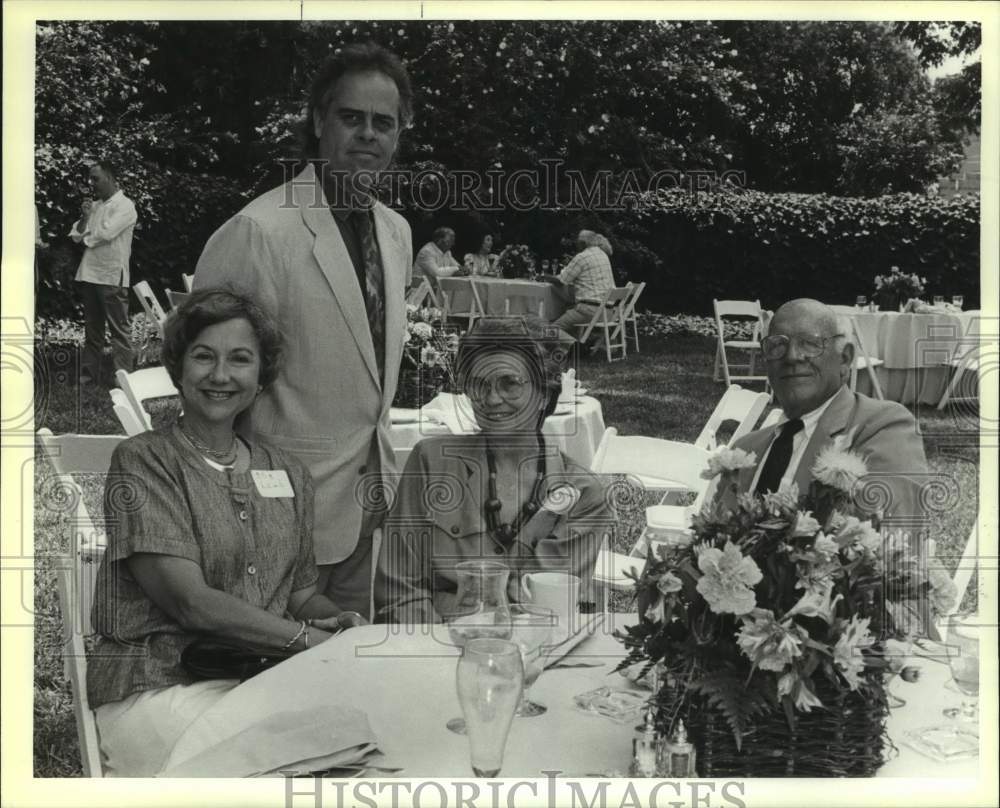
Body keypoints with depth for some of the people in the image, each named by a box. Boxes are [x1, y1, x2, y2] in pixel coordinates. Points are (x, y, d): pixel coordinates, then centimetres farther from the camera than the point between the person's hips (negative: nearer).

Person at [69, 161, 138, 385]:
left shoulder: (125, 206, -6)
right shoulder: (95, 205, 17)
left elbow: (106, 232, -17)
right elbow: (76, 235, 14)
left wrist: (85, 237, 0)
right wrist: (84, 217, -4)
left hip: (112, 276, -8)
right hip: (89, 274, 8)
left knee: (119, 329, -6)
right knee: (92, 330, 12)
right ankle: (89, 374, 18)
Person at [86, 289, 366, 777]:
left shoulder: (287, 474, 16)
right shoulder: (142, 461, -3)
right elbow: (188, 600, -12)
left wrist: (341, 621, -6)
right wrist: (307, 638, -15)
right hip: (159, 686, -5)